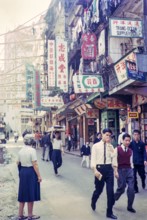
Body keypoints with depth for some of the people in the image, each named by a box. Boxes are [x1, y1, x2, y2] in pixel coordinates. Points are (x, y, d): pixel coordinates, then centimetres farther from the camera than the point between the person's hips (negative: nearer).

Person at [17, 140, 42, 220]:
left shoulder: (21, 150, 5)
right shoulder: (32, 150, -16)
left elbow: (18, 163, 10)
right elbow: (35, 164, -18)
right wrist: (39, 176, -14)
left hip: (23, 172, 7)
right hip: (31, 172, -7)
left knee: (23, 194, 14)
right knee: (31, 195, 4)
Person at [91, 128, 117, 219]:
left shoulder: (111, 146, 6)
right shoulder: (96, 146, -3)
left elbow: (113, 157, -9)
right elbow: (93, 159, -7)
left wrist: (109, 145, -12)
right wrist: (95, 170, -19)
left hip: (109, 168, 3)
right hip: (100, 168, -3)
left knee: (110, 191, 3)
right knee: (99, 189, 12)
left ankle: (109, 212, 16)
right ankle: (93, 202, 46)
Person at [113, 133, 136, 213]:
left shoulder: (130, 151, 9)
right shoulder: (117, 149, -5)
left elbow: (131, 162, 13)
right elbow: (115, 161, -6)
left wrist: (131, 170, 9)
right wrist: (116, 171, -11)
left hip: (129, 170, 4)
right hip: (121, 170, -4)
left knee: (131, 189, -2)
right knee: (121, 188, 2)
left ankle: (130, 206, 12)